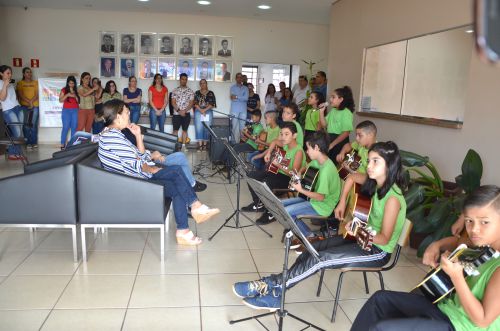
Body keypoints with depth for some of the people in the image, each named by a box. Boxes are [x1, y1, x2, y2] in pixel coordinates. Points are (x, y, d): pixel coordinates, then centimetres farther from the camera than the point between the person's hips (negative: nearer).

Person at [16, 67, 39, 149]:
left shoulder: (35, 82, 12)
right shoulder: (20, 83, 8)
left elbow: (37, 94, 3)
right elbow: (20, 95, -1)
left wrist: (31, 101, -11)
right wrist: (28, 102, -13)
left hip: (35, 105, 1)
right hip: (24, 106, -1)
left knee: (34, 124, -3)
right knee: (26, 124, -5)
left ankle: (34, 142, 3)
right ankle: (28, 143, 0)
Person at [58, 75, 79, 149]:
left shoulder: (76, 90, 12)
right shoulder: (64, 90, 5)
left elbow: (79, 101, 10)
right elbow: (60, 100, 0)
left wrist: (75, 96, -8)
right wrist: (67, 95, -13)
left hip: (75, 110, 2)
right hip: (66, 110, -2)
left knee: (74, 127, -2)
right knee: (66, 127, -7)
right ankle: (62, 144, -3)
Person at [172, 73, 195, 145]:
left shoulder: (190, 91, 4)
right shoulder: (175, 91, 5)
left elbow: (191, 103, -2)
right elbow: (173, 102, -1)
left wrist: (184, 111, -15)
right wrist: (179, 110, -15)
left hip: (186, 114, 0)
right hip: (176, 113, 0)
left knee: (184, 130, 5)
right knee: (175, 130, 1)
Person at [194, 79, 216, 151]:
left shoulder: (211, 93, 9)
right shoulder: (197, 93, 12)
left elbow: (212, 104, -1)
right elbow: (195, 103, 2)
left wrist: (205, 110, -13)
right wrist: (201, 110, -12)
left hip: (208, 112, -1)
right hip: (198, 112, 1)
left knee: (207, 129, -4)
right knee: (199, 128, -6)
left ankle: (205, 144, 2)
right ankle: (200, 145, -5)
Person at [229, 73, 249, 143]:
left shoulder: (245, 88, 12)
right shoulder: (232, 87, 7)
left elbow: (246, 98, -4)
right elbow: (232, 98, -8)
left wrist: (236, 97, -9)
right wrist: (242, 98, -10)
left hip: (243, 110, 2)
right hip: (235, 110, -2)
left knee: (242, 127, 3)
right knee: (234, 127, -4)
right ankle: (235, 142, 0)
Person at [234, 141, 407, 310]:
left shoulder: (392, 198, -25)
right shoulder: (376, 182, -2)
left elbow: (384, 238, -24)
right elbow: (352, 177, 17)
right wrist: (342, 203, 7)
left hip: (379, 251, -8)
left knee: (321, 258, -21)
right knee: (314, 247, -7)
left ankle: (272, 284, -11)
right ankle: (274, 295, -9)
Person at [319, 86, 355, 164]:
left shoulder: (346, 112, -13)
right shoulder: (332, 110, 9)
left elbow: (346, 132, -19)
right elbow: (324, 125, 11)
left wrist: (332, 144, -18)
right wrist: (321, 111, 0)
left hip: (339, 142, -7)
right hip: (329, 139, 7)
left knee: (336, 163, 0)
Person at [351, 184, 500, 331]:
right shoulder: (483, 244, -4)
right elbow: (457, 242, 20)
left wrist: (456, 276, -33)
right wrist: (437, 245, -2)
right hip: (447, 306, 8)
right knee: (380, 298, 12)